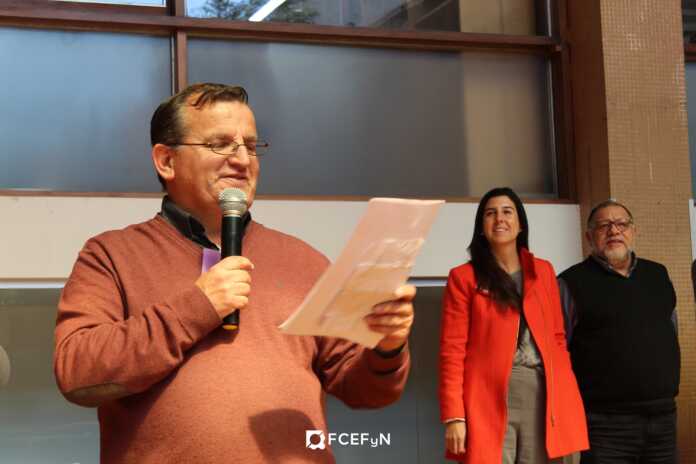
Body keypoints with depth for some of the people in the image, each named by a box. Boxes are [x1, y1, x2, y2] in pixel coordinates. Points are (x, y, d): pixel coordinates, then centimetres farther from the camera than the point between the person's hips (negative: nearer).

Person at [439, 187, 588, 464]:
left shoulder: (544, 271, 16)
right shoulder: (464, 277, 4)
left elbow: (557, 338, 17)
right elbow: (452, 351, 0)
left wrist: (567, 399, 6)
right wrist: (454, 416, -9)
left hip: (543, 397, 3)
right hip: (489, 400, -3)